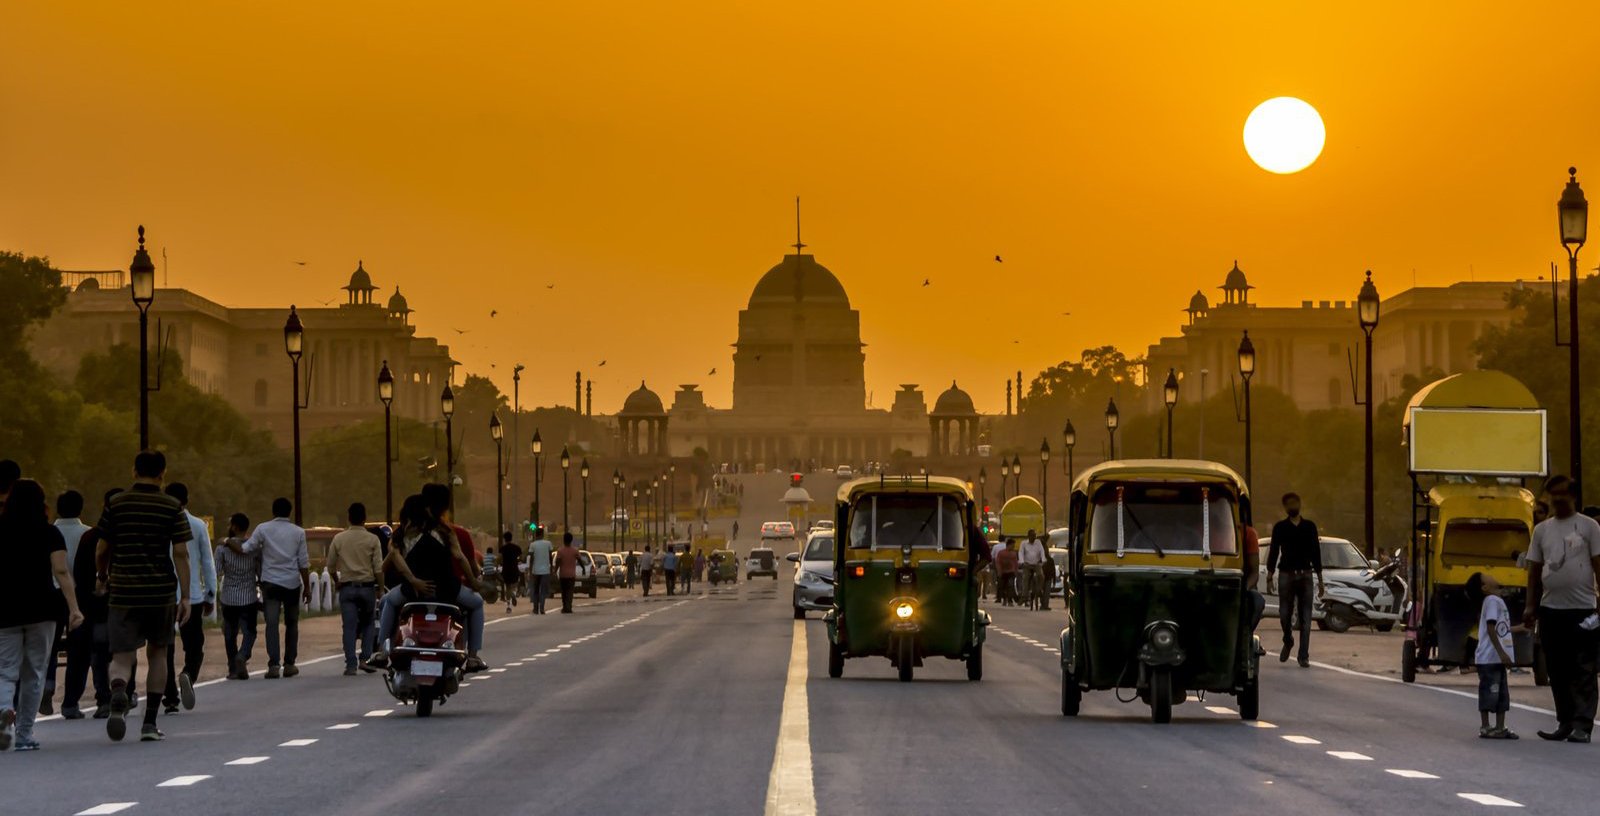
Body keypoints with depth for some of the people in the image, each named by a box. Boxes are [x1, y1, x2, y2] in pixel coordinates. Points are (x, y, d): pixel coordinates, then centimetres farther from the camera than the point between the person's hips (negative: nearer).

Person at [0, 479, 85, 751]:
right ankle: (24, 735, 10)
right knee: (33, 674, 9)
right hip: (41, 611, -1)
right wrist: (74, 608, -14)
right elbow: (61, 572, -11)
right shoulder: (49, 534, -2)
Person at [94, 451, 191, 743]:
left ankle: (118, 692, -33)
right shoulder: (172, 507, -1)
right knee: (157, 653, 16)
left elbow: (102, 549, 5)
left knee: (122, 656, 1)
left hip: (122, 592, 0)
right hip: (161, 592, 0)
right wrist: (185, 596, -3)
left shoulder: (116, 504, 2)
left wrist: (101, 577, 24)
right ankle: (149, 723, 15)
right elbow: (180, 553, -6)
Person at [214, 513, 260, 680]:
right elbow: (261, 573, 0)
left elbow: (216, 572, -8)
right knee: (249, 632, 5)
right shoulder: (255, 548, -2)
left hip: (228, 598, 0)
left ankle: (233, 669, 14)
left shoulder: (222, 548, -6)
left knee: (230, 634, 12)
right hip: (249, 597, 0)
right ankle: (242, 656, -23)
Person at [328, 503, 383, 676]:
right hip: (367, 586, 0)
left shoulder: (339, 539, 0)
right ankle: (365, 658, 4)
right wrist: (380, 588, 5)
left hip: (347, 587, 0)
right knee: (367, 623, 16)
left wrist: (336, 582, 23)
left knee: (349, 626, 0)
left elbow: (331, 566, 6)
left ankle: (351, 665, -5)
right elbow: (378, 568, -6)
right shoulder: (372, 540, -4)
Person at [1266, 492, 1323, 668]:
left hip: (1305, 575, 1)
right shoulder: (1280, 527, 6)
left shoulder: (1309, 526, 9)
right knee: (1284, 615, -4)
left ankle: (1304, 657, 0)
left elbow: (1316, 553, 11)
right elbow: (1273, 552, 5)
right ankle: (1288, 642, 26)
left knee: (1305, 619, -3)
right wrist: (1270, 576, -3)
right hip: (1287, 575, -1)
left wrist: (1320, 580, 8)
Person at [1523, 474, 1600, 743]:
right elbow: (1534, 570, 15)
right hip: (1550, 609, 5)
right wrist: (1531, 606, 9)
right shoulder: (1542, 530, 13)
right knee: (1558, 671, 8)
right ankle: (1565, 723, 15)